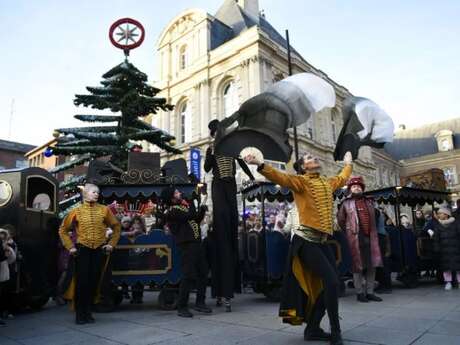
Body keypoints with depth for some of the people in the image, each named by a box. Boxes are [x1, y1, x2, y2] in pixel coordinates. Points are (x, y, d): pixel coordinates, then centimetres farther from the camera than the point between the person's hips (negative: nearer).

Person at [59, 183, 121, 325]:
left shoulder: (104, 210, 3)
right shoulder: (76, 211, 1)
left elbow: (116, 227, 11)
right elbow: (63, 230, 10)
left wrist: (112, 244, 5)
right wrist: (70, 246, 4)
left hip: (99, 250, 1)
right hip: (82, 250, -1)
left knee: (94, 282, 4)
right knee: (81, 282, 0)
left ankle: (88, 312, 19)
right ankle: (79, 314, 14)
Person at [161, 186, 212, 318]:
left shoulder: (183, 206, 19)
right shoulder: (172, 211, -9)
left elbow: (197, 220, 23)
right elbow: (190, 216, -18)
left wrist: (202, 210, 7)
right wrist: (190, 205, -1)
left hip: (197, 244, 9)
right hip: (187, 246, -9)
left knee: (203, 273, 11)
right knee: (189, 276, -9)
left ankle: (200, 302, 21)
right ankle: (182, 307, 2)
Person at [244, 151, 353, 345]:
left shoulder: (327, 183, 18)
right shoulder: (301, 181, -3)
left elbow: (342, 178, 40)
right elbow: (280, 177, -21)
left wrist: (348, 164, 53)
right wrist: (260, 165, -37)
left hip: (321, 241, 8)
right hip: (306, 240, -8)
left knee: (326, 284, 7)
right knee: (331, 281, -13)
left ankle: (312, 329, 22)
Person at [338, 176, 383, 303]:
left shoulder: (369, 202, 16)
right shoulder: (346, 203, 2)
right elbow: (340, 220, 7)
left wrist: (372, 231, 18)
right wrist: (348, 232, 9)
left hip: (370, 237, 5)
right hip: (355, 238, -5)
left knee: (372, 265, 5)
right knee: (358, 265, -1)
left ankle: (370, 292, 15)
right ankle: (360, 293, 7)